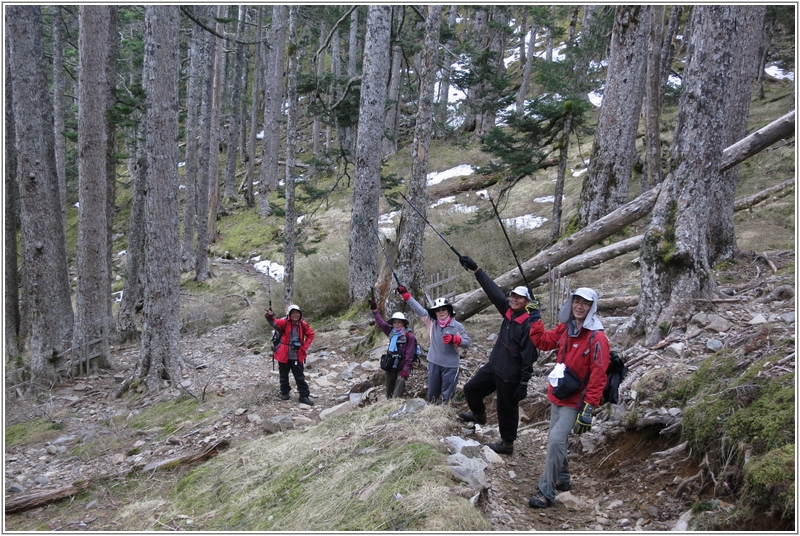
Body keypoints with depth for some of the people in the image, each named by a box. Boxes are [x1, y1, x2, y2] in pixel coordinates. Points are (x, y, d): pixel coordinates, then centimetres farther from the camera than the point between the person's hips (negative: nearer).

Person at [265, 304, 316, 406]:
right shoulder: (285, 323, -11)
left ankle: (304, 396, 13)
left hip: (297, 356, 1)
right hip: (284, 355, -1)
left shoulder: (303, 324, -3)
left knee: (300, 377, 6)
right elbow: (275, 323, -29)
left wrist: (304, 347, 0)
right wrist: (270, 317, -51)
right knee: (284, 376, 14)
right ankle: (284, 392, 33)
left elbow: (310, 335, 10)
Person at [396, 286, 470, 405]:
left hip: (450, 365, -3)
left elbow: (467, 342, -7)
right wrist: (406, 295, -4)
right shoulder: (432, 322, -1)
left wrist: (454, 339, -24)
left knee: (447, 395, 5)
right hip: (434, 363, 4)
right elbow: (419, 309, -1)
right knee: (432, 393, 18)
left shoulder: (457, 326, -9)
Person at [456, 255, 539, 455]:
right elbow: (493, 290, 2)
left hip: (509, 374, -9)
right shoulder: (509, 311, 0)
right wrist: (475, 269, 0)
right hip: (493, 365, 9)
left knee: (507, 409, 6)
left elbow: (528, 356, -20)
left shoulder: (529, 324, -21)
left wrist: (524, 383, -19)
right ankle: (479, 415, 48)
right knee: (471, 389, 21)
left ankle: (507, 444, 23)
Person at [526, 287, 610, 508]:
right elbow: (543, 341, 19)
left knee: (555, 441, -17)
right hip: (557, 396, 8)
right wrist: (534, 319, 9)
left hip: (575, 401, -8)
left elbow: (598, 376, -20)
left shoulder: (596, 338, -18)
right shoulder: (564, 329, 3)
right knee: (555, 439, 19)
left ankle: (546, 492, -9)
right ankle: (562, 480, 39)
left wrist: (588, 408, -22)